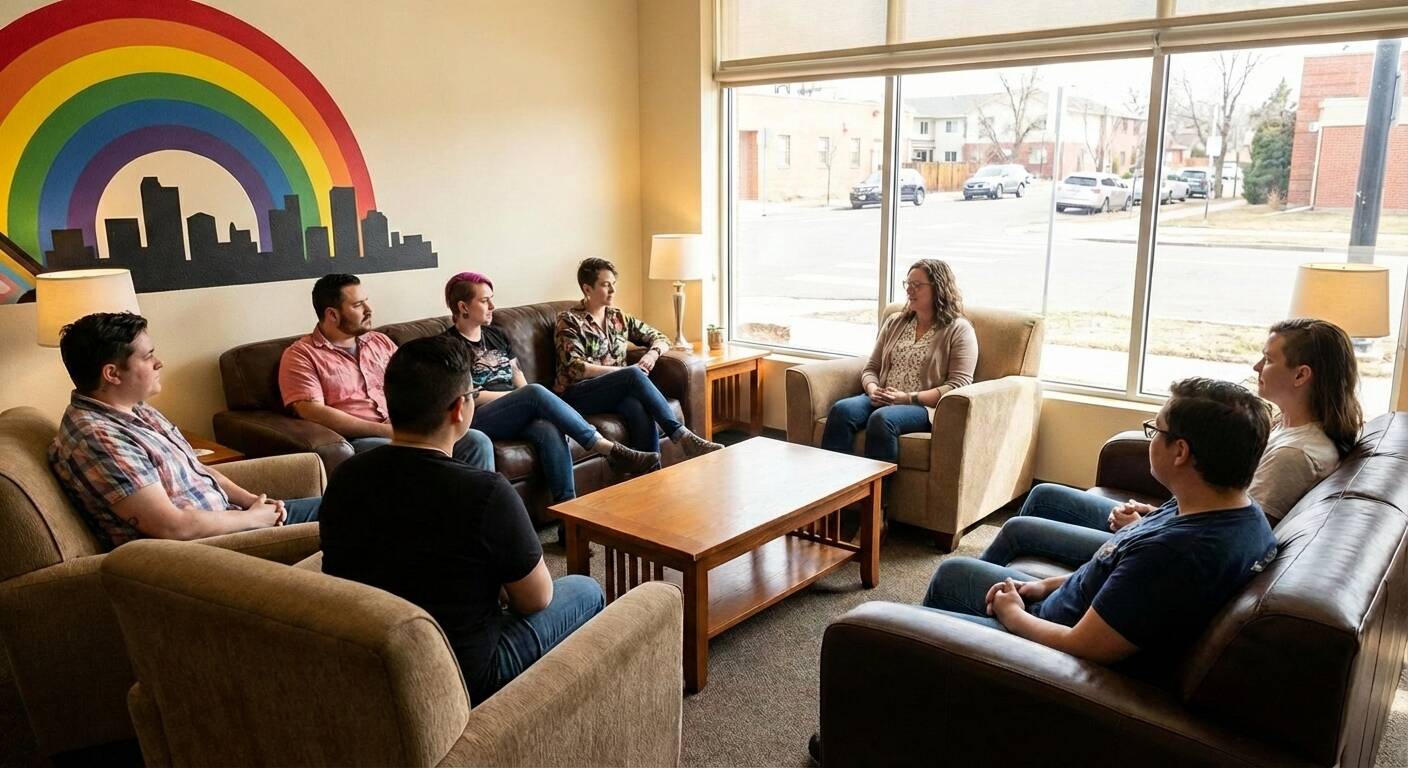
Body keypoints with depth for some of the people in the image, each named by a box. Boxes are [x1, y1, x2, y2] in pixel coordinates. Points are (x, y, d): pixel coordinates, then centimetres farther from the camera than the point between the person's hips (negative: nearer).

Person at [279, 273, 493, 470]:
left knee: (477, 442, -17)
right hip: (357, 441, -5)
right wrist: (383, 430, -15)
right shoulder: (301, 355, 3)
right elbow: (313, 412, -10)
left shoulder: (381, 342, 21)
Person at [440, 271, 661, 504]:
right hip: (478, 420, -5)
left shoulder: (497, 336, 22)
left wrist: (527, 396, -7)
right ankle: (613, 451, -31)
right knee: (536, 392, -32)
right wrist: (524, 396, -7)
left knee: (550, 431, -32)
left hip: (516, 417, 5)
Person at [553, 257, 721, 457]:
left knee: (640, 410, -33)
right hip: (577, 395, -4)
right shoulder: (569, 321, 2)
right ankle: (681, 435, -35)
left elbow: (660, 338, 21)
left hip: (617, 392, 4)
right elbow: (575, 368, -10)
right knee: (634, 374, -31)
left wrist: (652, 354, -4)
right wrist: (625, 371, -16)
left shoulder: (619, 318, 18)